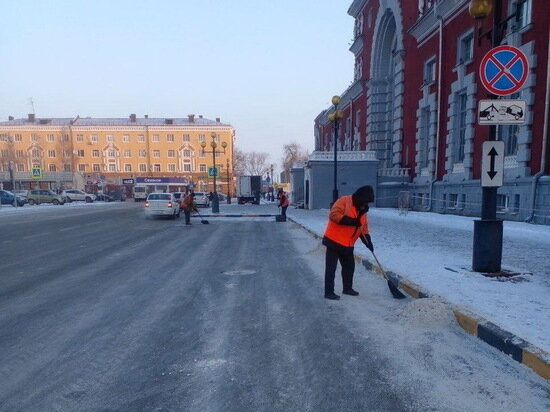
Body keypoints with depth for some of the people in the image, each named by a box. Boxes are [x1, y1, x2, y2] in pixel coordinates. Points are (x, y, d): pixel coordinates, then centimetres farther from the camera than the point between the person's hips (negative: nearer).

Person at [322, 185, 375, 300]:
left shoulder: (362, 210, 12)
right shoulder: (344, 201, -12)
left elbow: (364, 228, 14)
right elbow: (334, 214, -24)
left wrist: (368, 241, 0)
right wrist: (351, 221, -26)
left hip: (348, 245, 8)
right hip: (334, 241, -8)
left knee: (349, 266, 16)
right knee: (331, 268, -2)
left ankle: (347, 288, 33)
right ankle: (329, 292, 5)